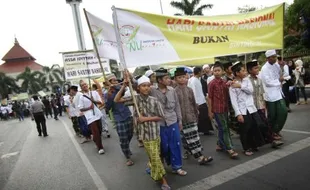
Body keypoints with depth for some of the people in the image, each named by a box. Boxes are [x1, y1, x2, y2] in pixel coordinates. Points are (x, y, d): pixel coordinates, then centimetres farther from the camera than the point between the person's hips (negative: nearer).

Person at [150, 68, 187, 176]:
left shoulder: (172, 90, 0)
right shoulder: (152, 90, -10)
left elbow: (177, 106, 8)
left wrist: (179, 120, 11)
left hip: (173, 122, 3)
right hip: (159, 124, -3)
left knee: (175, 145, 10)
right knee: (163, 146, 11)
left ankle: (176, 167, 27)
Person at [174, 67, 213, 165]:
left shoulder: (189, 90, 3)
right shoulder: (174, 91, -10)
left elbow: (194, 103, 10)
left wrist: (196, 114, 11)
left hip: (191, 117, 4)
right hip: (182, 118, -4)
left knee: (194, 137, 9)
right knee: (191, 138, 2)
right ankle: (200, 157, 5)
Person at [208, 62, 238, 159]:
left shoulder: (224, 82, 7)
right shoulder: (212, 83, -9)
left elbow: (227, 96, 11)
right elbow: (209, 98, -8)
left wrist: (228, 107, -1)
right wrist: (210, 111, -7)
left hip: (225, 109, 6)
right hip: (217, 109, -6)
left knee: (222, 128, 15)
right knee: (224, 128, -3)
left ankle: (220, 145, 29)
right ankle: (229, 149, 3)